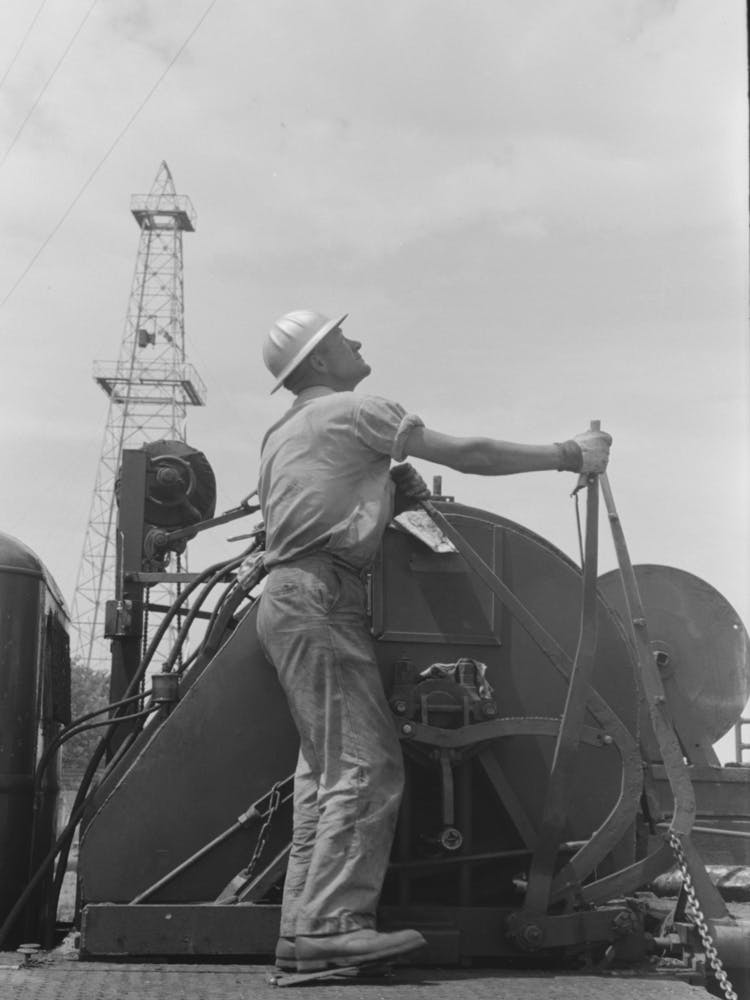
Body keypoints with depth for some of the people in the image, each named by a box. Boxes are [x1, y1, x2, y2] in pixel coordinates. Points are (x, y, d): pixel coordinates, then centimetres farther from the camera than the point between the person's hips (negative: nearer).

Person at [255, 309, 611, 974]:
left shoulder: (281, 435, 26)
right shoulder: (353, 411, -1)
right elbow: (464, 454, -5)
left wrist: (390, 488, 16)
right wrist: (570, 455, 0)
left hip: (284, 597, 10)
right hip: (321, 599, -10)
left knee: (325, 768, 7)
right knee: (364, 764, -13)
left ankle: (304, 930, 4)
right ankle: (333, 924, -18)